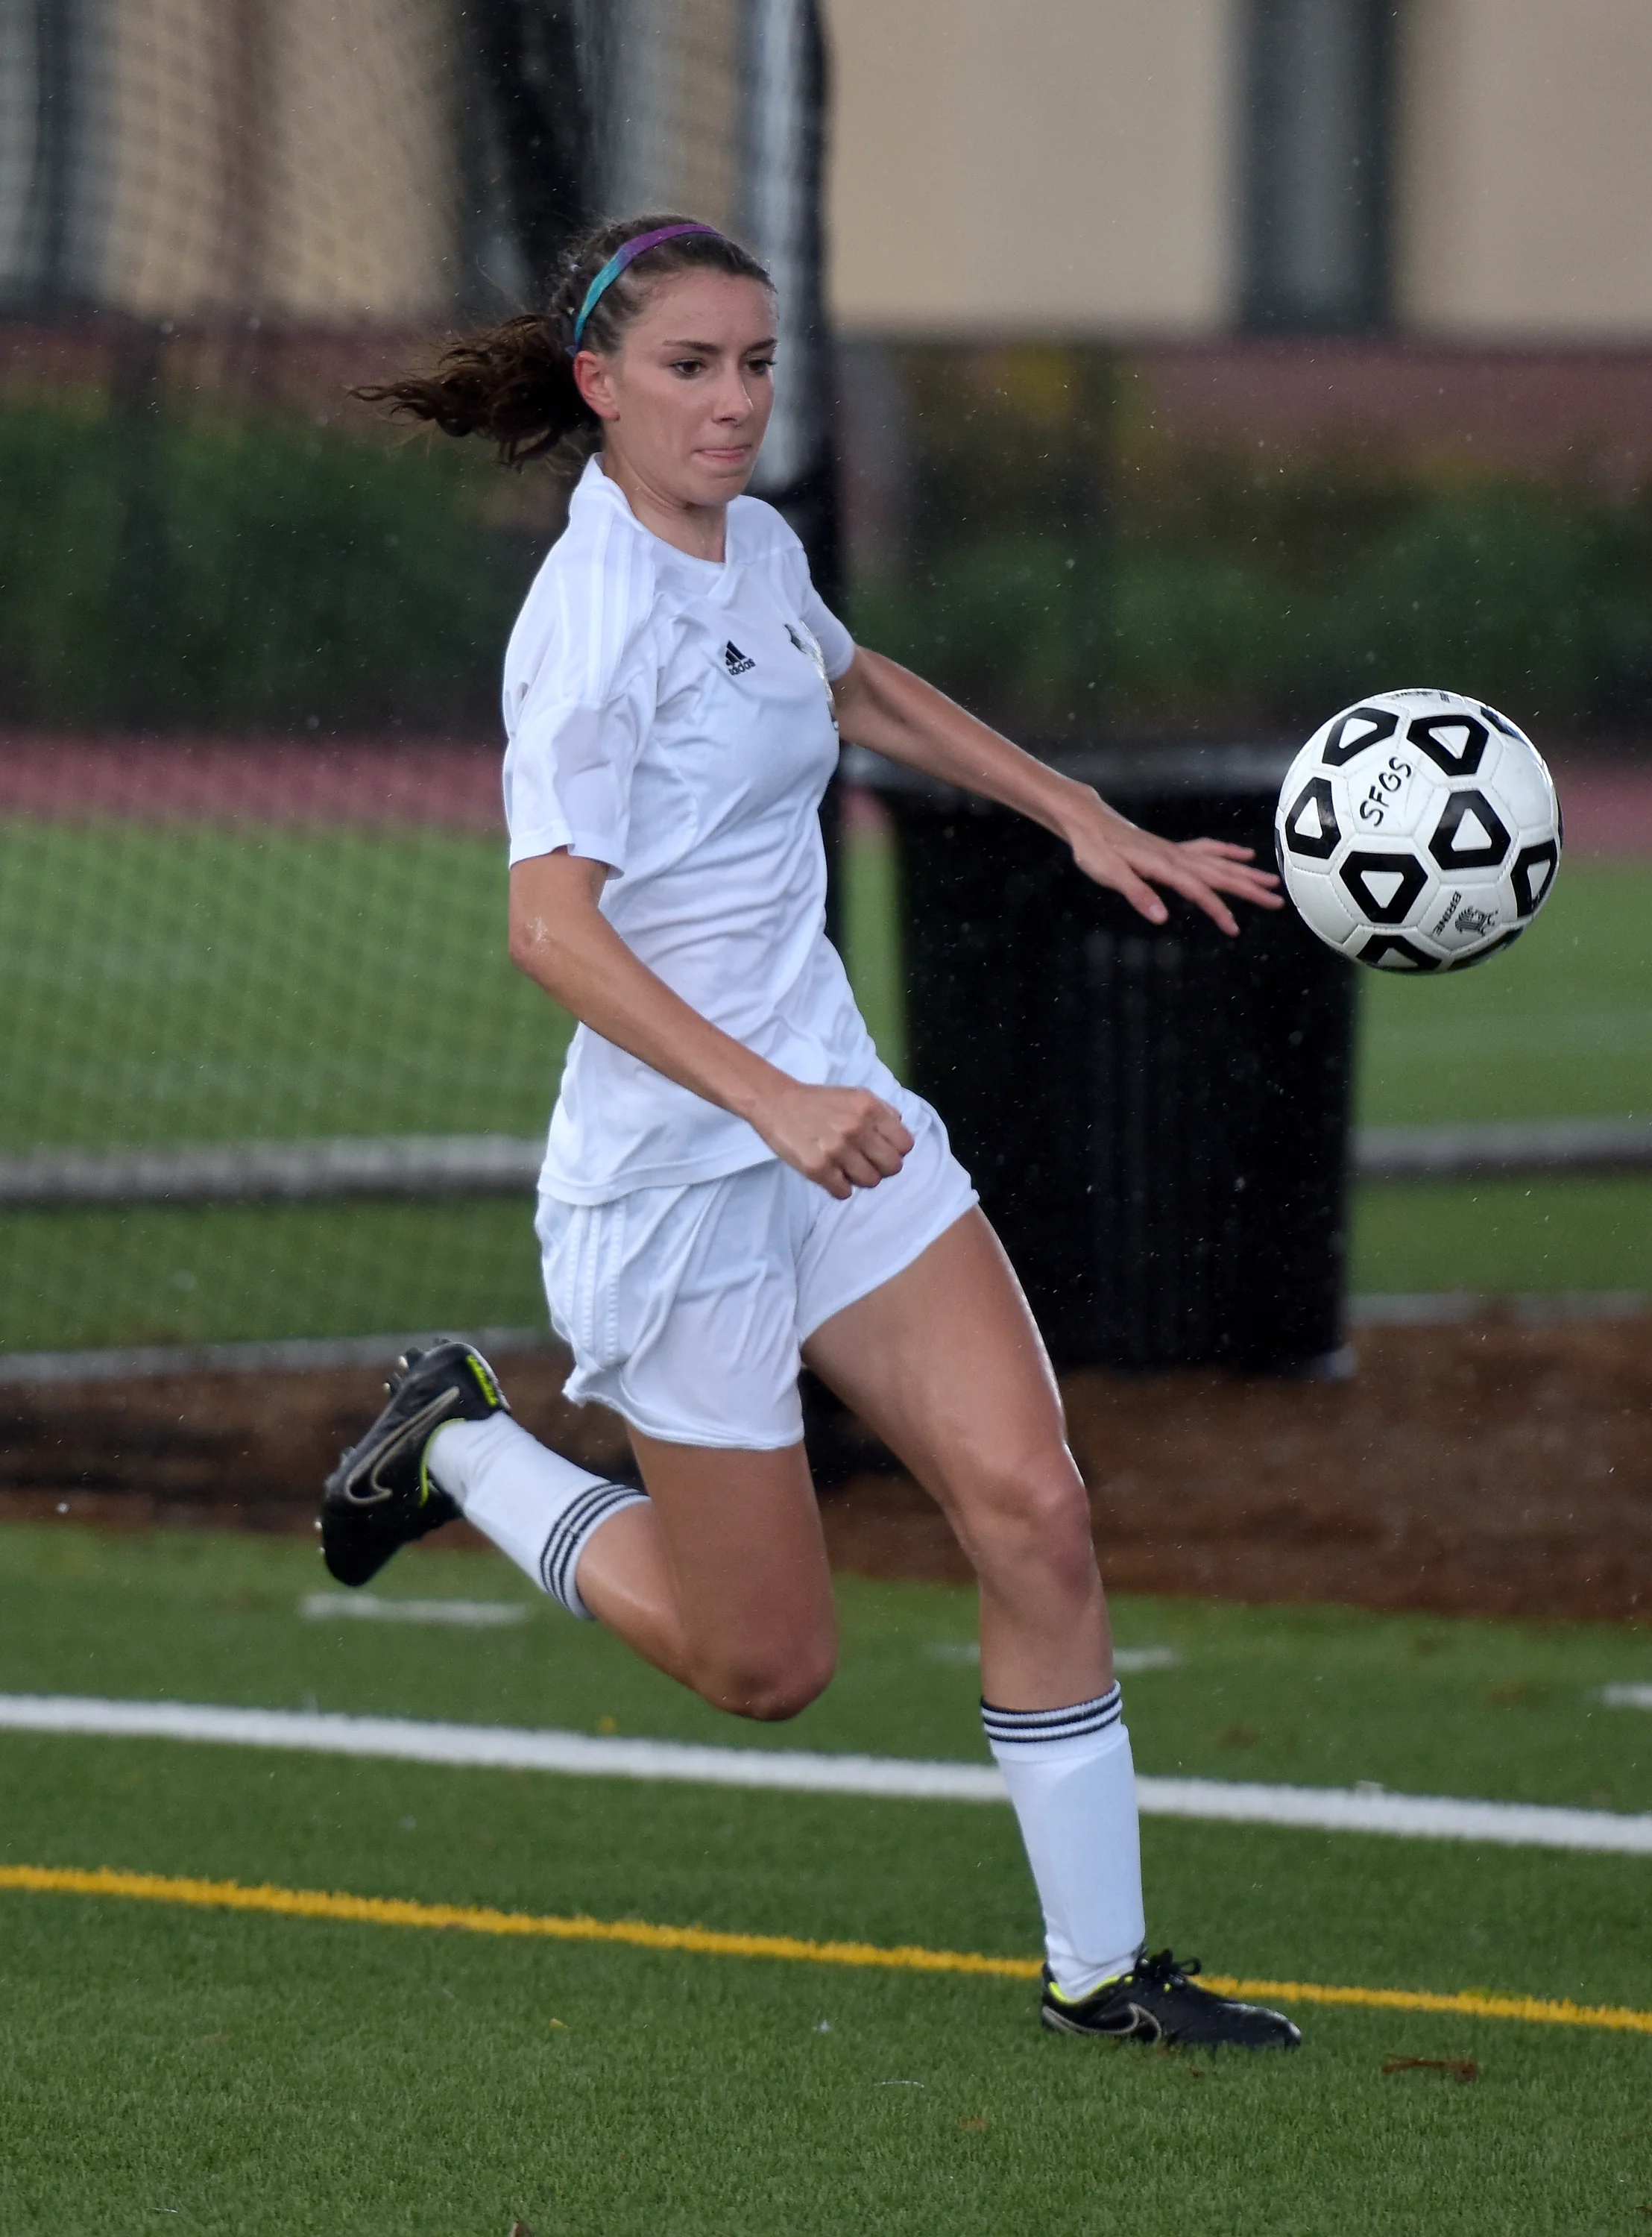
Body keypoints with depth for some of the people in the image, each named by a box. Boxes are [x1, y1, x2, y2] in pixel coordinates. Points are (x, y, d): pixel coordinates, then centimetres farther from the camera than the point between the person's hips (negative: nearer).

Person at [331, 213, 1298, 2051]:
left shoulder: (756, 549, 7)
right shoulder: (597, 614, -20)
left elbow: (863, 693, 31)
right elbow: (552, 927, -27)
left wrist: (1087, 823, 28)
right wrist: (771, 1103, -36)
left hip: (831, 1113, 7)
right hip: (675, 1173, -7)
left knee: (1032, 1508, -7)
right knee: (766, 1665, 2)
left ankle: (1100, 1967, 0)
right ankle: (462, 1445, 26)